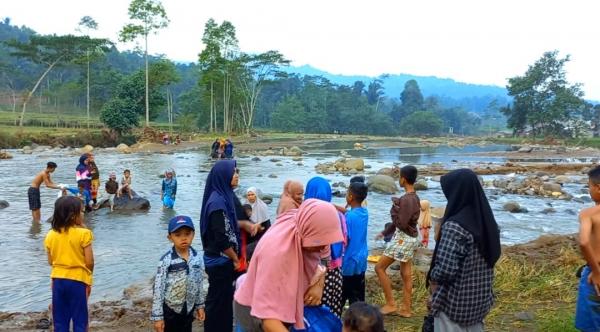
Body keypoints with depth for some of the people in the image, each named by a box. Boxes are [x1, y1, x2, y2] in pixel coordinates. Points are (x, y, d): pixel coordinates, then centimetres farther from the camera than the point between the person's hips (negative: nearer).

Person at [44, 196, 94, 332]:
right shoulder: (83, 234, -15)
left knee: (60, 321, 14)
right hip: (78, 280, -4)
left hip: (58, 280, 5)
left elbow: (50, 261, 7)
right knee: (80, 320, 7)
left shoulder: (51, 235, 0)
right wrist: (88, 275, 5)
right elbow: (89, 262, -13)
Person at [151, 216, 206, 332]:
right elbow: (158, 288, -15)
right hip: (170, 310, -4)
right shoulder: (166, 260, -18)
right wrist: (157, 316, -14)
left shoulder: (197, 258, -4)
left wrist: (200, 305, 11)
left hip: (189, 309, 4)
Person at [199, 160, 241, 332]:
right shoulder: (217, 201, -22)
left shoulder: (223, 197, 7)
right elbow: (222, 238, -24)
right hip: (220, 261, -9)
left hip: (221, 260, 9)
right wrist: (235, 259, -12)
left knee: (223, 299, 20)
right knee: (218, 302, 6)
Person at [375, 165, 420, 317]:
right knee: (406, 273, 12)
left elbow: (401, 224, -24)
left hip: (403, 239, -9)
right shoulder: (414, 197, 9)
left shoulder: (406, 199, -22)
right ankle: (406, 308, 19)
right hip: (409, 238, 9)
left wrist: (394, 209, -9)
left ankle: (390, 304, 4)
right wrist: (385, 232, 21)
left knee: (379, 267, 0)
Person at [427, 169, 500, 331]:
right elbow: (491, 257, 11)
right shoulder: (487, 221, 0)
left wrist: (431, 278, -6)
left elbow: (445, 270, -27)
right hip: (480, 299, 7)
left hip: (454, 302, -7)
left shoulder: (454, 226, -25)